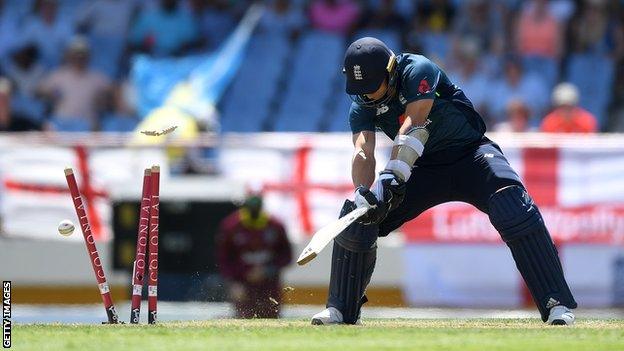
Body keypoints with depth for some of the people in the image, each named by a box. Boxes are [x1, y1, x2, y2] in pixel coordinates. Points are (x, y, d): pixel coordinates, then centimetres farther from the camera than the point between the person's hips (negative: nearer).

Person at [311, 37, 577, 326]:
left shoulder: (418, 71, -23)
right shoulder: (362, 105, -8)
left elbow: (413, 125, -37)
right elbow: (363, 152, -21)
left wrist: (393, 176, -50)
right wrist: (362, 192, -43)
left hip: (471, 153, -5)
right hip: (424, 169, 5)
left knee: (516, 213, -30)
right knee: (356, 218, -7)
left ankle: (557, 304, -29)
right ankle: (341, 309, 7)